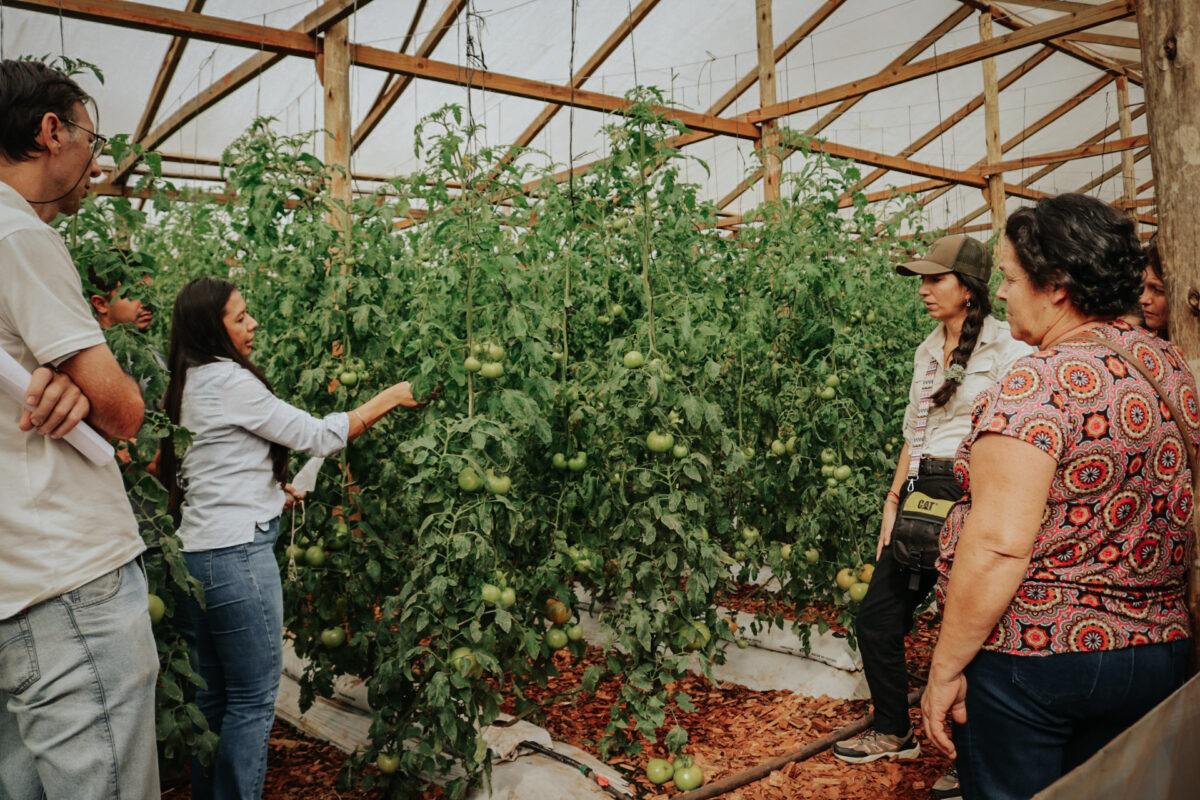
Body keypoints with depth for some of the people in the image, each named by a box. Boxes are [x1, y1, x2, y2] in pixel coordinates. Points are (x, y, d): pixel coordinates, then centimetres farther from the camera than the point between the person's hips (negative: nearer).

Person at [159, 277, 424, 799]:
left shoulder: (187, 386, 14)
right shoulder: (228, 380, -14)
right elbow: (318, 436, -12)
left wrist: (270, 490, 23)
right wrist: (388, 399, -4)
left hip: (197, 553, 9)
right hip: (238, 554, -9)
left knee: (212, 695, 17)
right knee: (253, 700, 1)